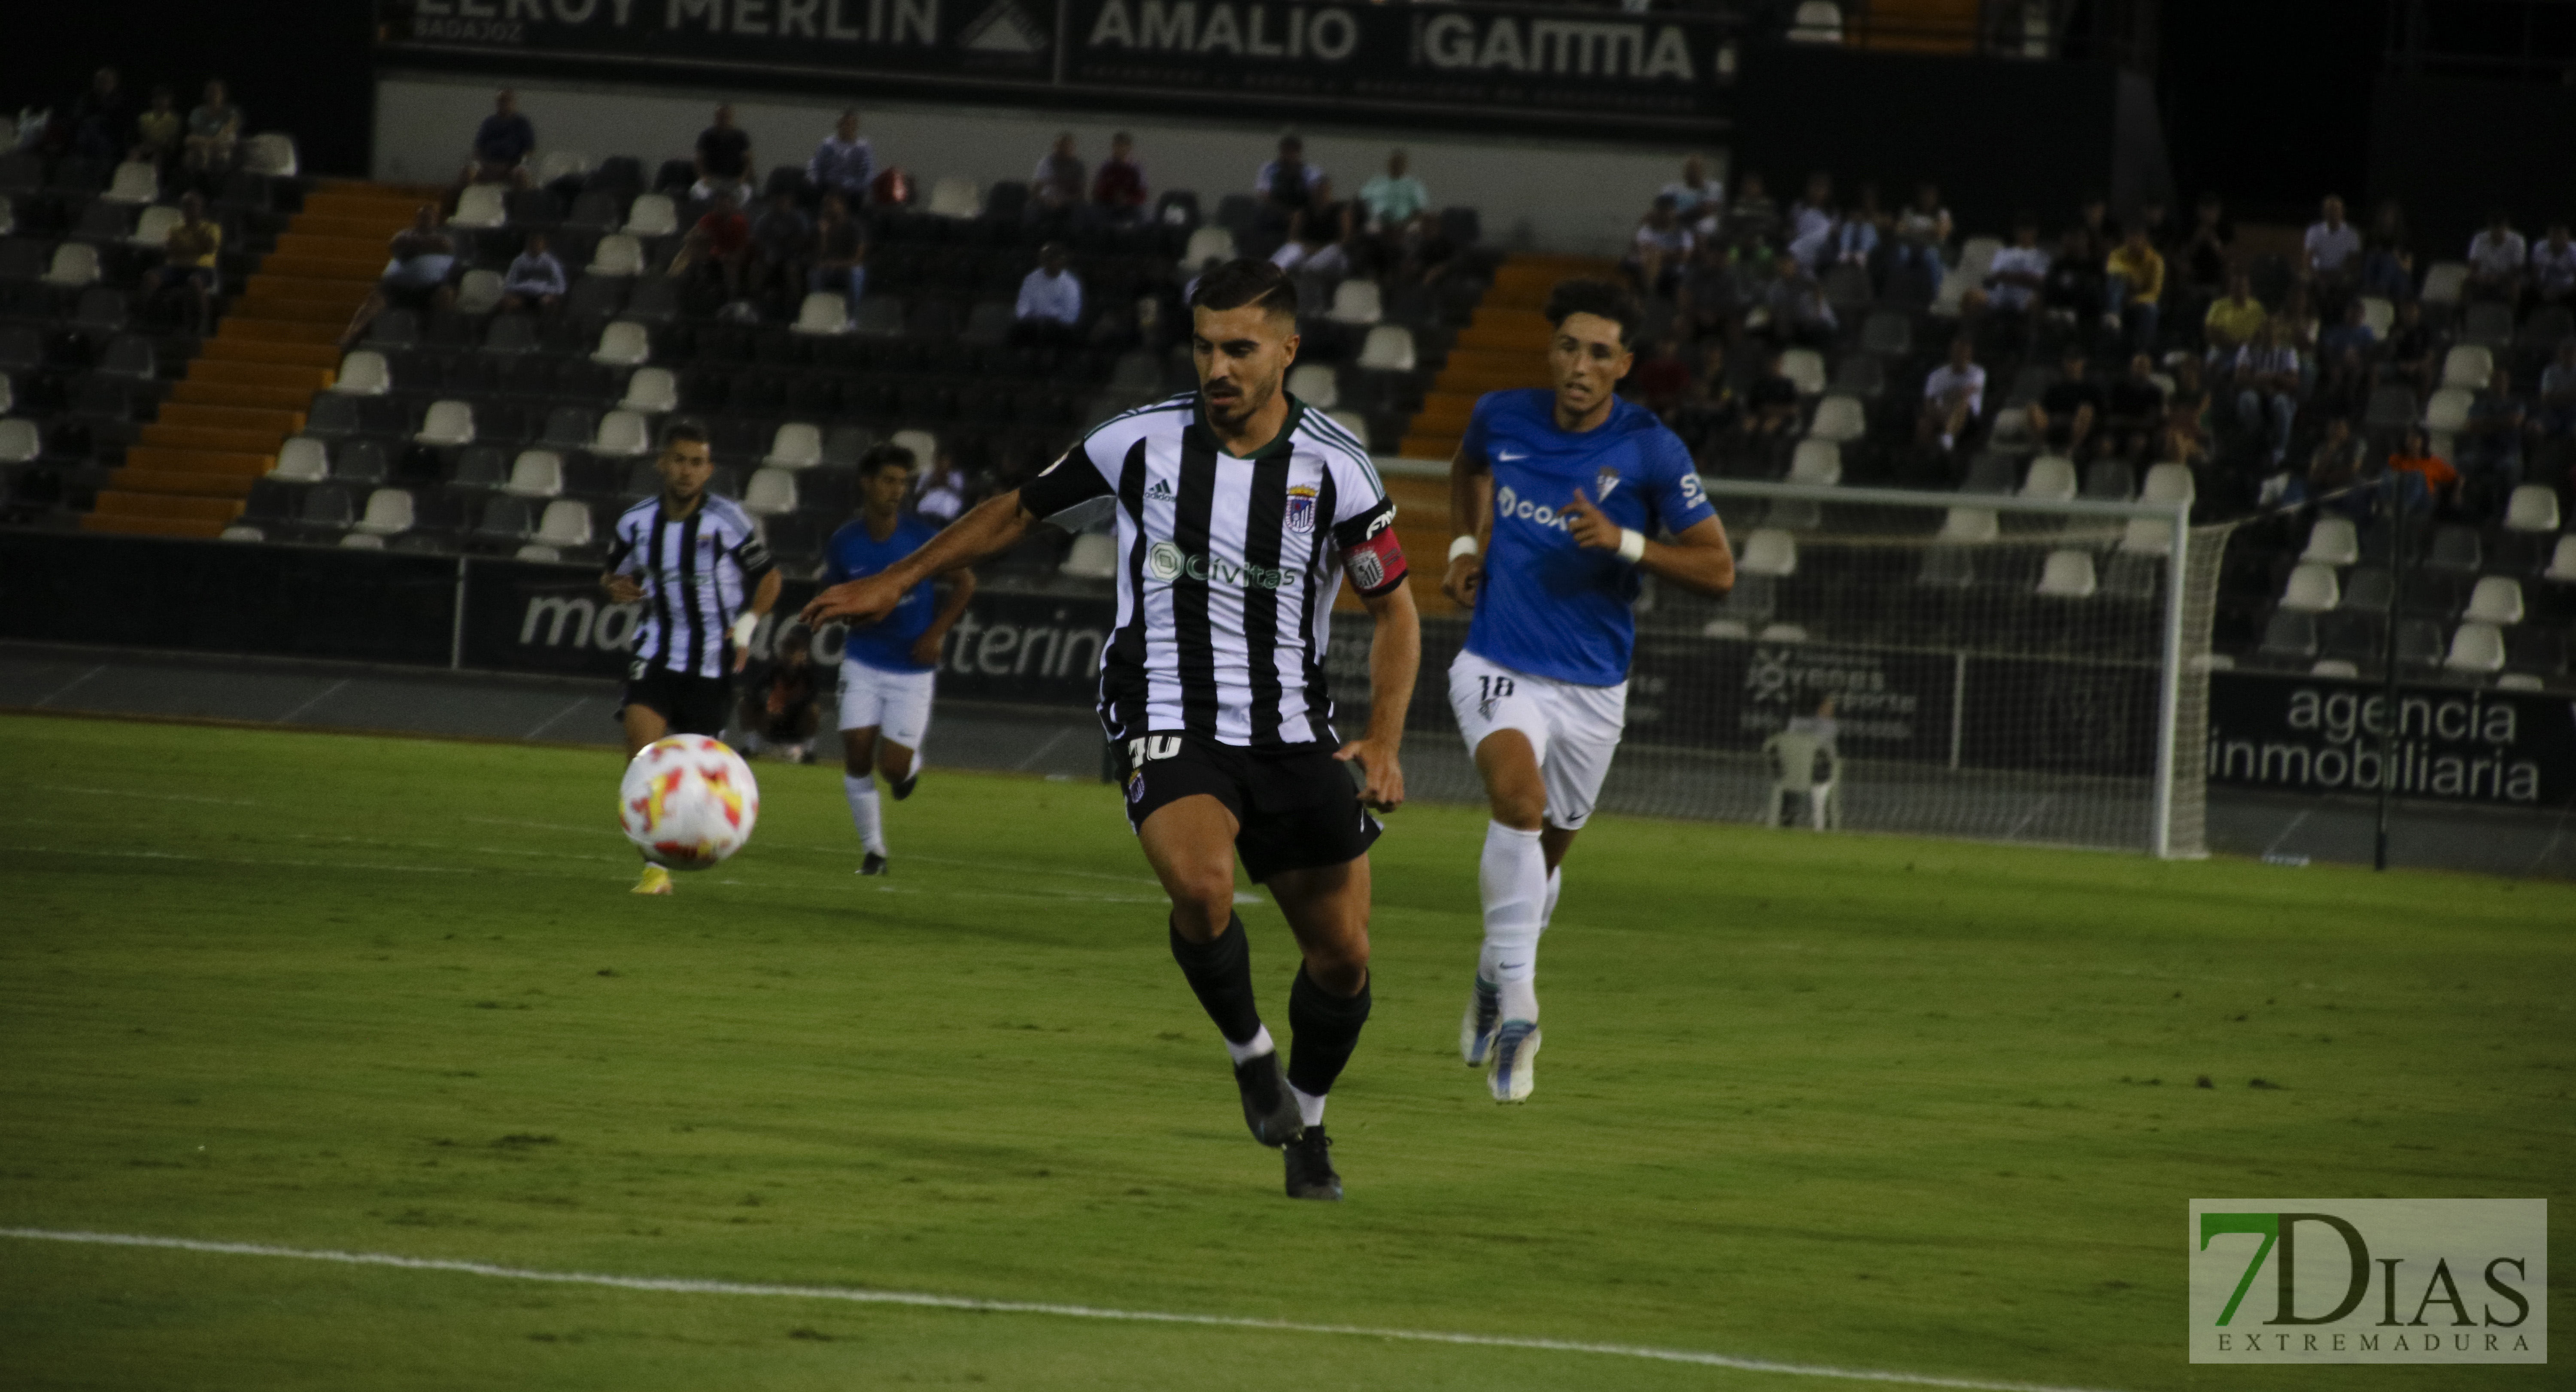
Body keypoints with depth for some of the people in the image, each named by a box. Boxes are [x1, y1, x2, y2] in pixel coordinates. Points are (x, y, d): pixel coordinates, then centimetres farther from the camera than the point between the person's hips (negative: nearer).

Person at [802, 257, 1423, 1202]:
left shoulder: (1335, 469, -5)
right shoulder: (1143, 442, -4)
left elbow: (1394, 610, 5)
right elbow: (1018, 512, 12)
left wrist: (1383, 744, -8)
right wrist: (892, 583, 11)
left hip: (1292, 733, 2)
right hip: (1167, 725, -2)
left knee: (1343, 956, 3)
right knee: (1203, 889, -31)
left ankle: (1307, 1122, 31)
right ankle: (1248, 1052, -2)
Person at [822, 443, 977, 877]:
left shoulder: (923, 538, -10)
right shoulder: (844, 544, -5)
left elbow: (965, 583, 2)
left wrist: (936, 634, -7)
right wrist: (857, 611, -15)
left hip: (914, 670, -2)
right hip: (864, 664, 2)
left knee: (893, 766, -7)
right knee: (857, 756, -8)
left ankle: (911, 764, 32)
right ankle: (873, 849, 9)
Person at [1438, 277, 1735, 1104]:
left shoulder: (1651, 451, -11)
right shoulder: (1503, 418, -2)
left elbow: (1718, 570, -8)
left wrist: (1623, 541, -22)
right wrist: (1464, 546, 9)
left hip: (1592, 686, 1)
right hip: (1498, 667, -1)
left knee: (1546, 851, 16)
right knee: (1520, 798, -30)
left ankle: (1494, 975, 46)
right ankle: (1517, 1005, -31)